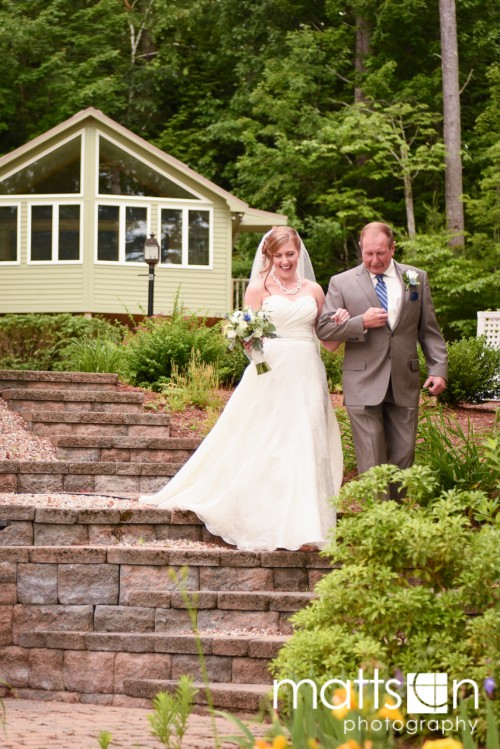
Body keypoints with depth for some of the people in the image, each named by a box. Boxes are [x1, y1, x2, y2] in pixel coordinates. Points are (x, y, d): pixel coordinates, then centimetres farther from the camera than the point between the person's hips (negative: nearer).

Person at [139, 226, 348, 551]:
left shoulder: (314, 290, 13)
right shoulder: (259, 289, 3)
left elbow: (328, 341, 15)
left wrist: (340, 324, -4)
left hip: (306, 378, 3)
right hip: (270, 376, -3)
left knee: (305, 450, -1)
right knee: (263, 448, -5)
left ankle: (303, 527, 3)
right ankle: (262, 527, 2)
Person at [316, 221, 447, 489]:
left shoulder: (417, 278, 9)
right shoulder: (341, 283, 2)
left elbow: (429, 330, 11)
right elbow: (323, 328, 0)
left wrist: (439, 369, 2)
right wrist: (362, 323, -13)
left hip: (404, 384, 3)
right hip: (363, 385, -2)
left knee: (403, 457, 5)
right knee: (372, 462, -4)